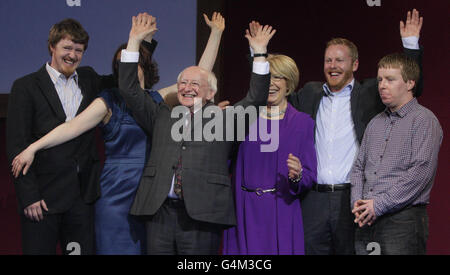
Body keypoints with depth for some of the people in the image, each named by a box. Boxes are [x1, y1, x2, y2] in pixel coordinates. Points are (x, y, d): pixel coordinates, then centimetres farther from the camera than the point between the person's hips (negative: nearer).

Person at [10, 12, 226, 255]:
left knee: (149, 248, 7)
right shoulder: (109, 102, -1)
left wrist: (216, 33, 11)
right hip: (117, 195, -3)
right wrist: (33, 148, -22)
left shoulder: (159, 99, 9)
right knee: (117, 247, -1)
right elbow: (72, 126, -12)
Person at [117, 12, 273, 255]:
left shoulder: (224, 120, 11)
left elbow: (255, 99, 2)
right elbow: (129, 90, 14)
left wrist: (259, 53, -3)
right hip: (159, 213, 3)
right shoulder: (161, 117, 17)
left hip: (202, 216, -2)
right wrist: (134, 41, 10)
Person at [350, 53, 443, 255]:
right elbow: (359, 167, 19)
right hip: (367, 221, 6)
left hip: (403, 220, -6)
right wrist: (357, 202, 0)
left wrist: (379, 204, -14)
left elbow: (421, 171, -14)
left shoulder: (424, 120, -4)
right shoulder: (375, 123, 18)